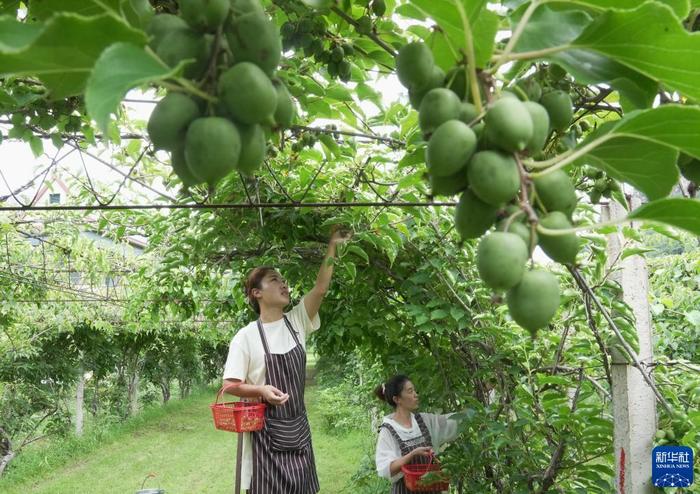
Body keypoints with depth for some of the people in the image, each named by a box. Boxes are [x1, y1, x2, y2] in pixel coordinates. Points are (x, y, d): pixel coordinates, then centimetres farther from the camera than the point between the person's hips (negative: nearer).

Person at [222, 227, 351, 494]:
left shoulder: (296, 322, 2)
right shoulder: (246, 336, -9)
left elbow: (320, 288, -7)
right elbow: (230, 385, -7)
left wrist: (332, 246, -11)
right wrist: (261, 390, -25)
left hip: (298, 429, 5)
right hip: (266, 432, -4)